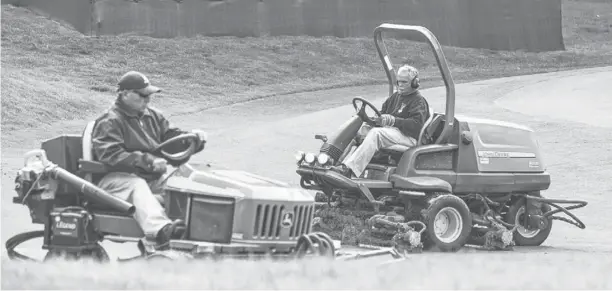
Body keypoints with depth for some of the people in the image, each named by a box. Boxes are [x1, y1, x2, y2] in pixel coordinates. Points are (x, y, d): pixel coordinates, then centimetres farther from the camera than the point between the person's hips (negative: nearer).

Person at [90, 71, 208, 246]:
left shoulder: (153, 117, 20)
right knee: (138, 187, -39)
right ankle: (160, 229, -65)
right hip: (116, 178, -8)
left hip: (152, 178, 8)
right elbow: (111, 156, -18)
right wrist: (148, 162, -25)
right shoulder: (109, 122, -6)